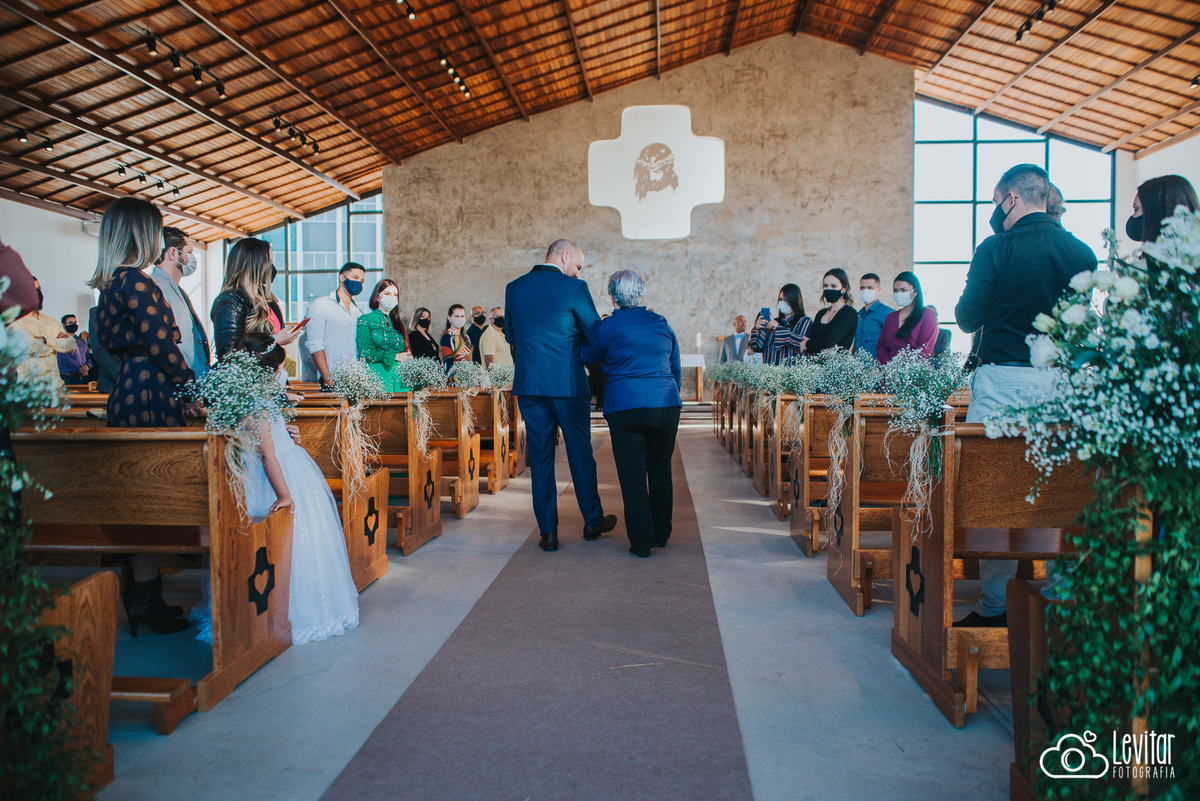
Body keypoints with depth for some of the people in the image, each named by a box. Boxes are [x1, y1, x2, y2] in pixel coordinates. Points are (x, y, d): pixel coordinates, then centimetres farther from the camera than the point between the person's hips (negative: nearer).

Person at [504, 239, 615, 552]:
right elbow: (595, 334, -3)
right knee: (580, 452, 12)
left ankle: (548, 532, 10)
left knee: (540, 457, 8)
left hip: (528, 384, 3)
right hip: (568, 384, -3)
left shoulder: (514, 288, 5)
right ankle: (592, 520, 26)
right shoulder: (574, 288, -9)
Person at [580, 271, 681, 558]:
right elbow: (677, 372, 17)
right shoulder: (662, 324, 9)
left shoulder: (606, 327, -2)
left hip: (625, 408, -3)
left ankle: (641, 542, 6)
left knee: (632, 476, 4)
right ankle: (662, 534, 26)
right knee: (660, 470, 16)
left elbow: (587, 357, 16)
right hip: (667, 405, 3)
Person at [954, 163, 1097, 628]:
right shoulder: (1081, 252, 7)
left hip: (1004, 380, -5)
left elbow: (967, 318, -4)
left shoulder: (996, 249, -7)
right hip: (1064, 382, 5)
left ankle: (995, 605, 5)